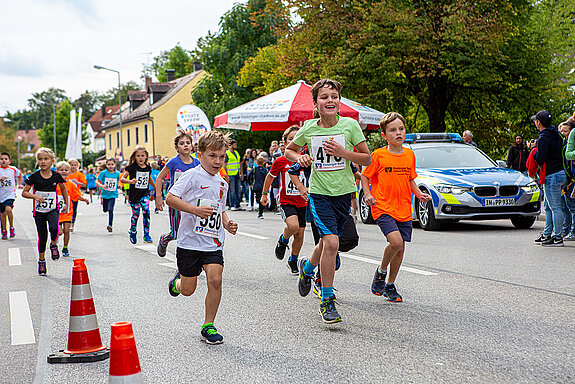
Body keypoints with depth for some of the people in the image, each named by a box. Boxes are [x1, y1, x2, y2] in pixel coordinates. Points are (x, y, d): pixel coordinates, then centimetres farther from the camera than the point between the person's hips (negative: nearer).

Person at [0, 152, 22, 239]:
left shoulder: (13, 169, -1)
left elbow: (19, 175, 20)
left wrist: (19, 184, 15)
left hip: (10, 194, -2)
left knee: (8, 209, -25)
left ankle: (12, 228, -7)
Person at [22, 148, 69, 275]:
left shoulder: (57, 176, -4)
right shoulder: (34, 177, -8)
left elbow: (63, 189, 16)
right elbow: (24, 193, -3)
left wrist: (66, 204, 15)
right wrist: (35, 196, -21)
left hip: (53, 210, 0)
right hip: (39, 211, 0)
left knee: (54, 228, -29)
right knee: (42, 237, 6)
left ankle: (54, 245, 2)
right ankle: (41, 260, 27)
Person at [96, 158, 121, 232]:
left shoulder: (117, 173, -1)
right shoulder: (103, 173, -8)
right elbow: (96, 181, -7)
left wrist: (118, 185, 0)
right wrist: (102, 186, -25)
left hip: (113, 194, -1)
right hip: (105, 193, 1)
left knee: (110, 210, -13)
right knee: (105, 210, 15)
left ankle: (110, 225, -8)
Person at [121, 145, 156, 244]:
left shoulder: (148, 167, 3)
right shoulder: (132, 167, -10)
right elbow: (122, 178, -13)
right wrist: (130, 181, -33)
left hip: (145, 194, 2)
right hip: (134, 194, -2)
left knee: (146, 212, -16)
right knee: (135, 215, 8)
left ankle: (146, 234, -11)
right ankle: (133, 232, 33)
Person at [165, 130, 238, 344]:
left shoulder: (222, 183, 13)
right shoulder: (192, 176, -9)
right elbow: (170, 198, -17)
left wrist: (227, 224, 6)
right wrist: (195, 210, -27)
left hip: (213, 244, 4)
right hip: (190, 241, -4)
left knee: (215, 279, -15)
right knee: (188, 290, 5)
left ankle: (208, 326, -1)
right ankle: (178, 281, 42)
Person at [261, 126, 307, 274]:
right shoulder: (280, 161, -5)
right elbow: (270, 177, 10)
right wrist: (264, 194, 13)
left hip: (302, 202, 3)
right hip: (286, 201, -3)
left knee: (300, 234, 6)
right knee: (293, 226, -28)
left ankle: (293, 261, 29)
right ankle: (283, 240, 6)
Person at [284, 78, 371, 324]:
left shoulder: (350, 125, -6)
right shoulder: (309, 129, -3)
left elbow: (367, 159, -1)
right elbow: (288, 150, 14)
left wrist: (343, 152, -18)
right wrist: (299, 158, -8)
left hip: (343, 193, 2)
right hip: (319, 193, -2)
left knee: (328, 243, 15)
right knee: (331, 243, -18)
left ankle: (307, 267, 51)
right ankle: (327, 301, -6)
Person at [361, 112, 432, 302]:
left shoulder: (409, 154, 8)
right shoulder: (378, 155, -6)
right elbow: (364, 176, 4)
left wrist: (420, 194, 5)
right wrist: (367, 194, -11)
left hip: (404, 210, 5)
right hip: (383, 207, -5)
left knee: (400, 250, 7)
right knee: (396, 241, -23)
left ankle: (390, 285, 25)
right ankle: (381, 271, 5)